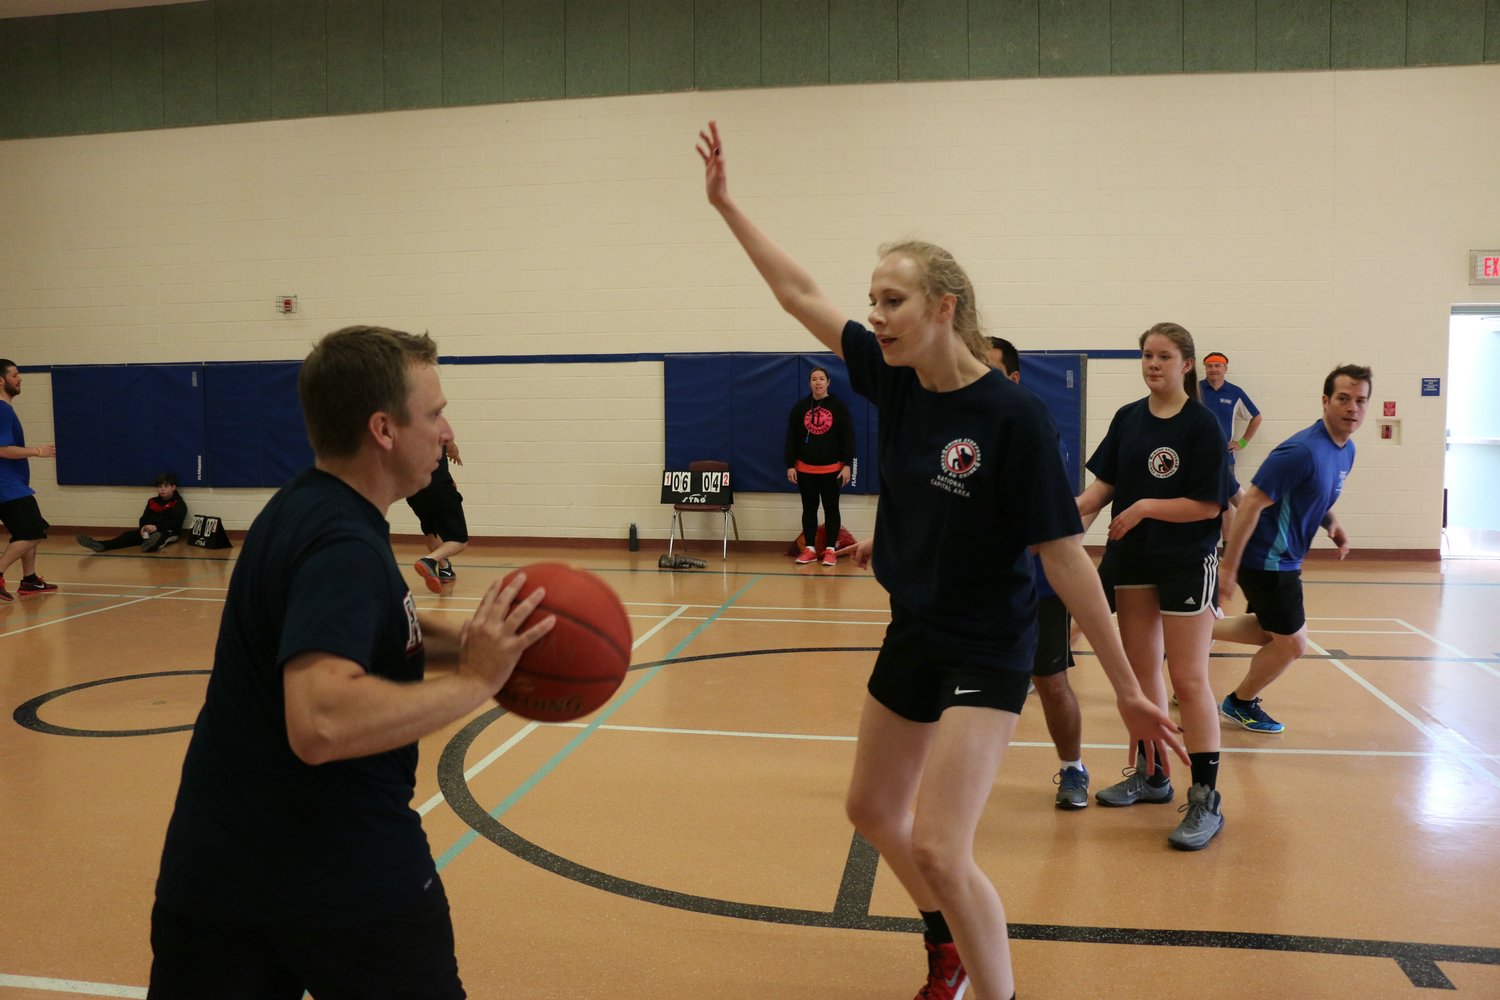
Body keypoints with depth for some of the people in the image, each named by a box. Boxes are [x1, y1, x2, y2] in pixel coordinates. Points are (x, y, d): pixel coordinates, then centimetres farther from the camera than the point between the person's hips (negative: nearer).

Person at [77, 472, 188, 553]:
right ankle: (102, 545, -41)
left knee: (160, 535, -42)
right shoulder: (152, 502, 19)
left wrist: (157, 527, -26)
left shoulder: (179, 504, 1)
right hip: (150, 530, 6)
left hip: (169, 531, -6)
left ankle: (157, 542, -80)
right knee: (131, 535, -20)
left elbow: (176, 523, -13)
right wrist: (143, 527, -14)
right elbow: (144, 519, 11)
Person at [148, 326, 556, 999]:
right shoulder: (342, 545, -24)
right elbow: (321, 722, -36)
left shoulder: (309, 510, 5)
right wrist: (473, 680, -27)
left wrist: (465, 641, 1)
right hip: (349, 875, -7)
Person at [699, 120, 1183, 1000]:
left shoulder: (1014, 416, -21)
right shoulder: (894, 381, -4)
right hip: (912, 633, 7)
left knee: (939, 848, -15)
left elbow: (1064, 554, -18)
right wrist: (726, 202, 7)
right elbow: (799, 292, 3)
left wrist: (1128, 688, -15)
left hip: (987, 648, -7)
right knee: (873, 808, 20)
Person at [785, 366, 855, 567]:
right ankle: (809, 549, 14)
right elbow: (791, 438, 4)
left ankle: (830, 550, 10)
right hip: (805, 469, 2)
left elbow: (848, 438, -2)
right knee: (809, 508, 7)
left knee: (831, 508, 4)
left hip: (831, 469, -2)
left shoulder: (839, 407, -2)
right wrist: (790, 465, -1)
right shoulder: (800, 407, 3)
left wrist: (847, 465, -8)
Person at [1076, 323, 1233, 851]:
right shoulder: (1128, 418, 5)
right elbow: (1105, 484, 4)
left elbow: (1209, 504, -14)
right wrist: (1072, 508, -14)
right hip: (1132, 559, 6)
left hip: (1187, 563, -6)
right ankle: (1150, 776, 28)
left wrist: (1146, 507, -21)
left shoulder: (1202, 424, -11)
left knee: (1188, 678, -5)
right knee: (1140, 670, 13)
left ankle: (1206, 801, 2)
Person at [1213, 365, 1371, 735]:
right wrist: (1228, 567, -26)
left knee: (1273, 630, 22)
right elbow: (1252, 503, -26)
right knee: (1291, 643, 4)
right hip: (1266, 559, -9)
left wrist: (1331, 522, -1)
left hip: (1283, 558, 10)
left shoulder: (1346, 450, 4)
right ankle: (1241, 703, 26)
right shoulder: (1303, 450, -25)